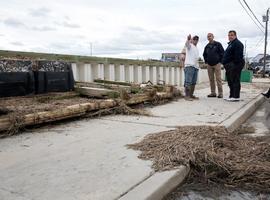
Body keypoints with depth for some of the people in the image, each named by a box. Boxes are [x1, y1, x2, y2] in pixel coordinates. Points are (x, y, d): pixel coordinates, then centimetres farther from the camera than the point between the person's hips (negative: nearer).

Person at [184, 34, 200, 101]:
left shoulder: (196, 48, 29)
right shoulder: (189, 45, 5)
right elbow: (187, 44, -20)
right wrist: (188, 39, -42)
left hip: (195, 66, 8)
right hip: (189, 66, -8)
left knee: (193, 82, 7)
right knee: (188, 82, -12)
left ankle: (191, 95, 13)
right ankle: (187, 95, -13)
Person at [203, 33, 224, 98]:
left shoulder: (218, 44, 1)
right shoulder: (207, 46, 13)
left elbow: (222, 52, -1)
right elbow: (204, 54, 26)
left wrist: (220, 61, -5)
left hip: (217, 64, -5)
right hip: (209, 65, 5)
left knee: (218, 79, -8)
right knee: (211, 79, 5)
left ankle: (220, 93, -5)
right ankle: (213, 93, 11)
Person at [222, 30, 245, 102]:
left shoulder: (237, 43, -11)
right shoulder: (230, 43, 23)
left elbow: (238, 56, -20)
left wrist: (236, 64, -23)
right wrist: (226, 65, 21)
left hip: (234, 65, -11)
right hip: (230, 66, 11)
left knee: (235, 81, -9)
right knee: (230, 81, 14)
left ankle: (236, 97, -6)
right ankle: (232, 96, 21)